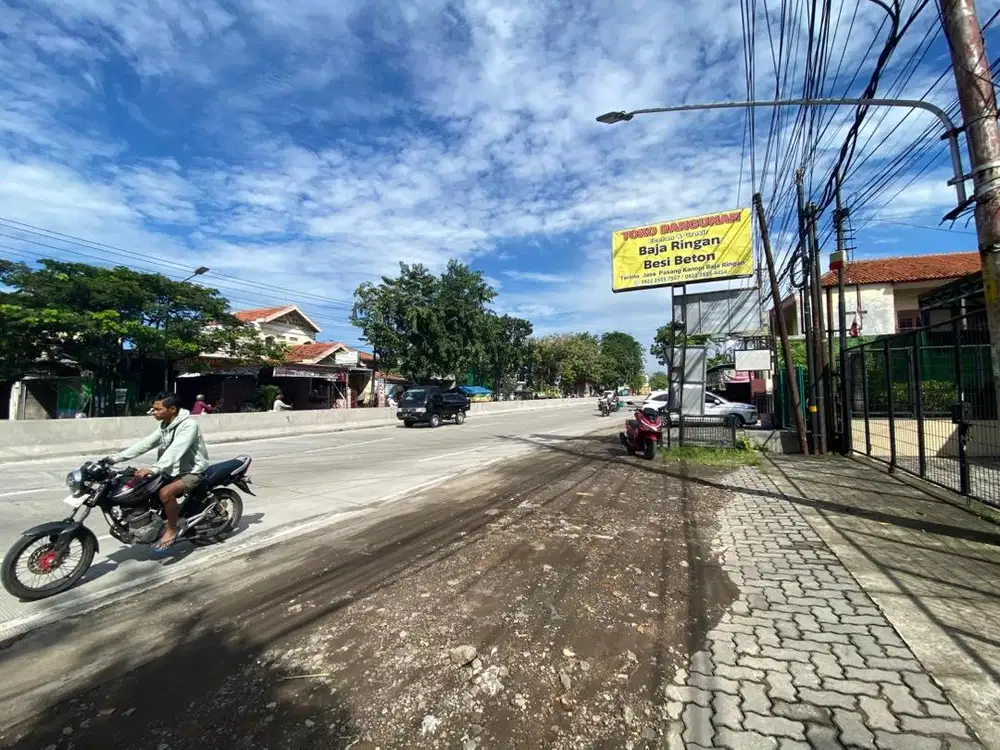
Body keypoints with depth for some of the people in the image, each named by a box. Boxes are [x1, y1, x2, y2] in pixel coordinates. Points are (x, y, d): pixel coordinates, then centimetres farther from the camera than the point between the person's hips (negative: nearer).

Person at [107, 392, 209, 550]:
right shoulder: (164, 426, 9)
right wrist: (117, 457, -3)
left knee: (165, 493, -31)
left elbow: (175, 450, -34)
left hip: (192, 471, -10)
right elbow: (145, 443, 6)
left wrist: (154, 469, -44)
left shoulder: (188, 425, -22)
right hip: (174, 470, 10)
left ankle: (173, 528, -8)